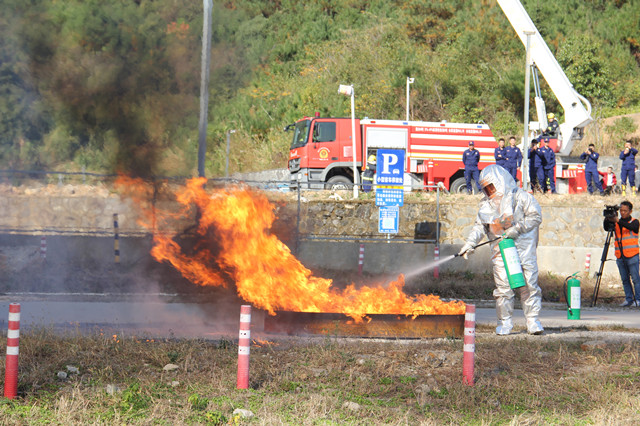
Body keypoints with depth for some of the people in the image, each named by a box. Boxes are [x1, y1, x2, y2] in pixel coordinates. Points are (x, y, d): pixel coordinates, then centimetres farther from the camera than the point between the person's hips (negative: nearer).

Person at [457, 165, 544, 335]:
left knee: (529, 284, -4)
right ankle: (504, 323, 5)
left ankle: (533, 321, 4)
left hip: (524, 247, -3)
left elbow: (535, 216, -5)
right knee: (503, 287, -4)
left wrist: (517, 229, -14)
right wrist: (470, 243, -2)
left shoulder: (520, 197, 1)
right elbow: (479, 226, 14)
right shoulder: (486, 205, 16)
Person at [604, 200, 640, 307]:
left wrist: (618, 220, -32)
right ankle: (628, 299, 12)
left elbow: (630, 227, -20)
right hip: (620, 257, 4)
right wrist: (607, 220, -20)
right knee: (625, 280, 6)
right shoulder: (616, 224, 12)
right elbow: (606, 228, 0)